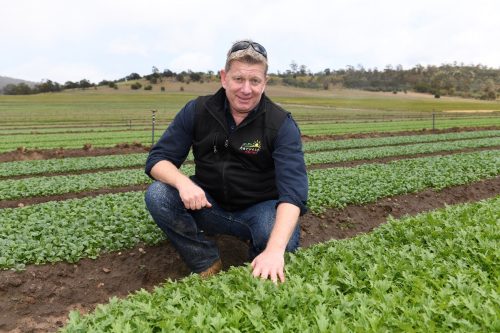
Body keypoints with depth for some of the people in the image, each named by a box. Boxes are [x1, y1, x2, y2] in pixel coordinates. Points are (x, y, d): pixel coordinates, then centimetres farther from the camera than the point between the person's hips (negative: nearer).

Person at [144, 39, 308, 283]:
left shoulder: (281, 124, -18)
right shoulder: (197, 111, -9)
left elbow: (293, 191, -30)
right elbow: (157, 159, -8)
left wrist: (275, 250, -46)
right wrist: (183, 182, -32)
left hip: (260, 209, -2)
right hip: (209, 206, 3)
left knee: (282, 242, -34)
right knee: (157, 195, -22)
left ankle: (260, 270, 3)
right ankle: (207, 264, -7)